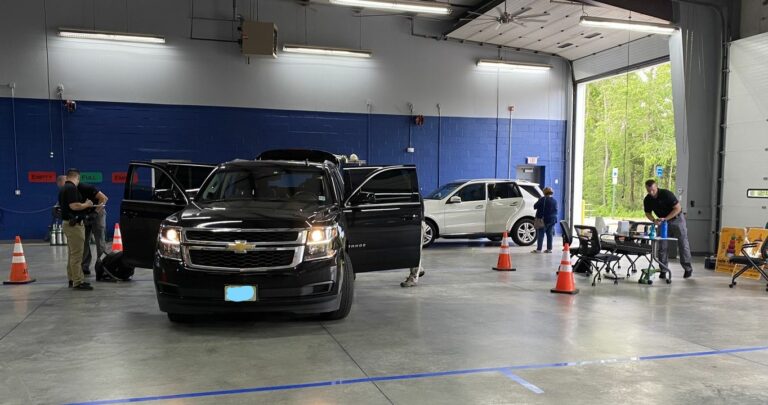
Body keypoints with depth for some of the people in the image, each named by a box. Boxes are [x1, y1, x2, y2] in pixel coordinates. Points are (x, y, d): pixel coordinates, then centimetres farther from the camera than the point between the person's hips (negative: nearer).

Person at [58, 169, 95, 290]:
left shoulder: (63, 189, 15)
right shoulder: (71, 188, -16)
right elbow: (74, 206, -26)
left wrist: (84, 204, 24)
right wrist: (87, 204, -10)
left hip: (67, 222, 10)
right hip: (74, 224, -10)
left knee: (72, 253, 17)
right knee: (77, 254, -8)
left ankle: (72, 278, 24)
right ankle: (78, 282, -7)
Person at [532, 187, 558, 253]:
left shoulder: (542, 200, -13)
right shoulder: (555, 201, 3)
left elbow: (535, 206, -7)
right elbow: (556, 210, 12)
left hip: (543, 220, -5)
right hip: (552, 220, 5)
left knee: (540, 234, -2)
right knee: (550, 234, 11)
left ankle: (539, 249, -3)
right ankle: (549, 249, 13)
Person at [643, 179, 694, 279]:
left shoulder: (667, 194, -25)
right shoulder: (647, 200, -10)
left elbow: (678, 208, -22)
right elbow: (648, 213, 3)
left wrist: (665, 218, -28)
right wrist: (654, 220, -18)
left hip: (677, 219, -4)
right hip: (662, 221, 4)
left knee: (683, 244, -1)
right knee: (662, 246, -1)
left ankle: (688, 268, 11)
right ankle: (663, 270, 5)